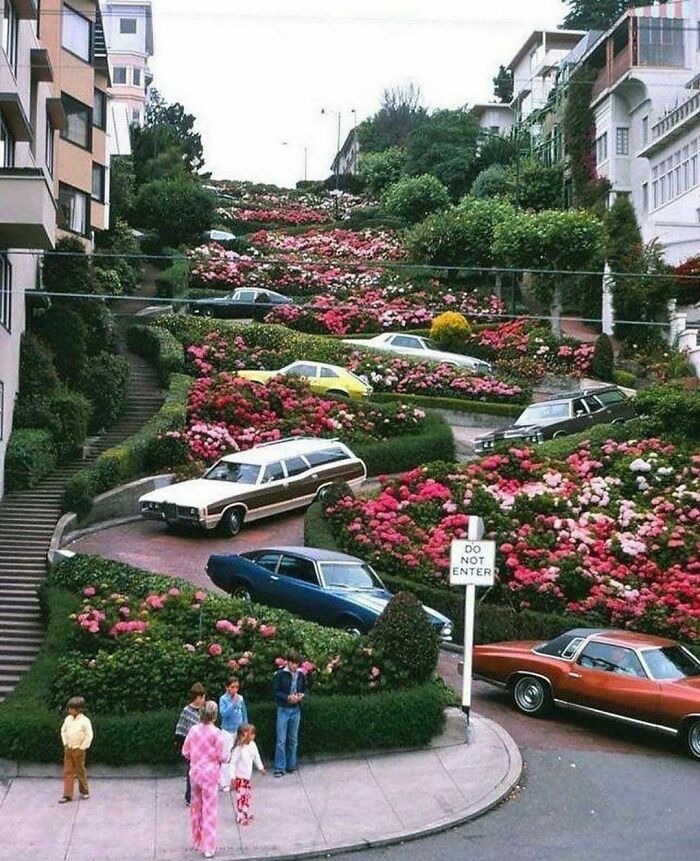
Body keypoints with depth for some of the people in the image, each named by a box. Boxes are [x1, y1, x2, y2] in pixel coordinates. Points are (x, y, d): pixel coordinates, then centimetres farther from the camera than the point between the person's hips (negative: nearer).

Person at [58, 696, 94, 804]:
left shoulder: (85, 720, -13)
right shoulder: (68, 719, 3)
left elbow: (89, 736, -12)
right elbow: (63, 731, 16)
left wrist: (82, 748, -12)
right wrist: (65, 744, 7)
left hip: (78, 750, -5)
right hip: (68, 749, 5)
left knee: (80, 771, 7)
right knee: (67, 771, 2)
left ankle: (84, 792, 24)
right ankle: (67, 795, 5)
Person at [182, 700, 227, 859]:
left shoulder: (193, 729, -5)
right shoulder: (216, 733, -17)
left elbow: (185, 752, 2)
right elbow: (220, 757, -12)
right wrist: (225, 757, 9)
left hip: (195, 773, 4)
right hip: (209, 774, -4)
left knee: (196, 807, 19)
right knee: (209, 810, 3)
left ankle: (197, 841, 32)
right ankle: (208, 848, 5)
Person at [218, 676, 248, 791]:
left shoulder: (240, 698, -1)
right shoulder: (223, 699, -10)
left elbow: (244, 714, 8)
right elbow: (223, 713, -22)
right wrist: (233, 703, -27)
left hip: (239, 731, 3)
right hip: (228, 731, -3)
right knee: (226, 757, -1)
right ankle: (225, 783, 6)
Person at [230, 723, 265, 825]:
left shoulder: (252, 745, -3)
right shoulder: (238, 748, -24)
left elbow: (256, 757, 15)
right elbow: (233, 763, -19)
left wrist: (260, 767, 25)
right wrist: (232, 777, -19)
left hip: (247, 776, 7)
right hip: (240, 777, -7)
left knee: (247, 795, 16)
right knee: (241, 796, -2)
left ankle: (246, 814, 30)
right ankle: (240, 817, 8)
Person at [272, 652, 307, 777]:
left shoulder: (300, 675, 3)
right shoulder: (280, 674, -9)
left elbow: (304, 689, 15)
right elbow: (275, 691, -7)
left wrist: (301, 695, -7)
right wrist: (288, 697, -18)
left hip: (296, 710, 4)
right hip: (283, 709, -4)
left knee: (293, 740, 11)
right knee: (281, 740, -2)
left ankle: (291, 765, 21)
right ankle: (279, 768, 3)